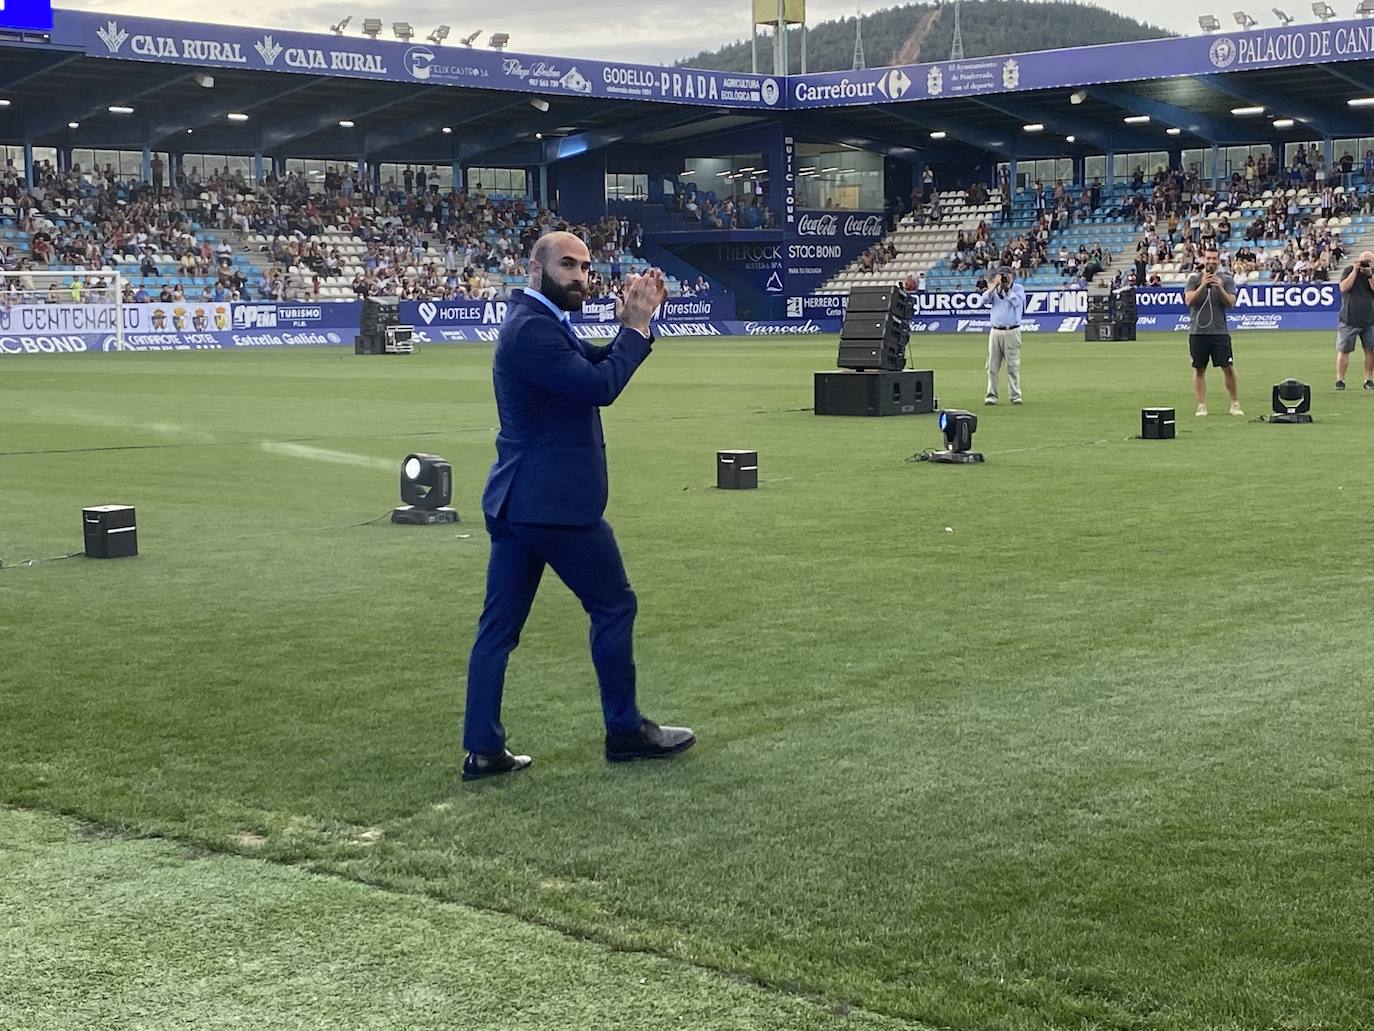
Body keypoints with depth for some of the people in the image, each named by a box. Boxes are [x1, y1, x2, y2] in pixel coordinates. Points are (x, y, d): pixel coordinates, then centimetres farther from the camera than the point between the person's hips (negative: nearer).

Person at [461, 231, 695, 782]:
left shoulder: (534, 321, 15)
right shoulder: (532, 328, -17)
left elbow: (600, 364, 16)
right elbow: (600, 387, -24)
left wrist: (632, 323, 1)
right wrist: (636, 326, -14)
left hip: (515, 501, 10)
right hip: (555, 503, -10)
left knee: (499, 625, 7)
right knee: (614, 605, 5)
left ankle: (483, 749, 9)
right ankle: (625, 731, 16)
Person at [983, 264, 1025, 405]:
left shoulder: (1018, 288, 6)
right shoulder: (994, 289, 14)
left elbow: (1016, 302, -12)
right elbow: (985, 299, -3)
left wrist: (1008, 287, -5)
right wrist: (995, 285, -6)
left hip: (1012, 332, -3)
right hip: (995, 331, 3)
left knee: (1013, 365, -3)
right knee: (992, 366, 0)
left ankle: (1015, 395, 0)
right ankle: (991, 395, 3)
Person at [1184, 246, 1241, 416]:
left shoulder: (1226, 279, 6)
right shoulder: (1194, 278, 7)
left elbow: (1231, 303, -3)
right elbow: (1189, 300, -5)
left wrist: (1220, 288, -17)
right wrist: (1202, 285, -17)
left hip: (1220, 331, 0)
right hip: (1197, 331, 0)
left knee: (1228, 367, -4)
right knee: (1199, 369, 3)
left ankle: (1235, 404, 6)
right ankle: (1201, 406, 8)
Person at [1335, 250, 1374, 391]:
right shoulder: (1349, 271, 1)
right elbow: (1344, 288, -14)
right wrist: (1355, 271, -14)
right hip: (1349, 320, -2)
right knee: (1343, 350, -2)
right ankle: (1340, 380, 5)